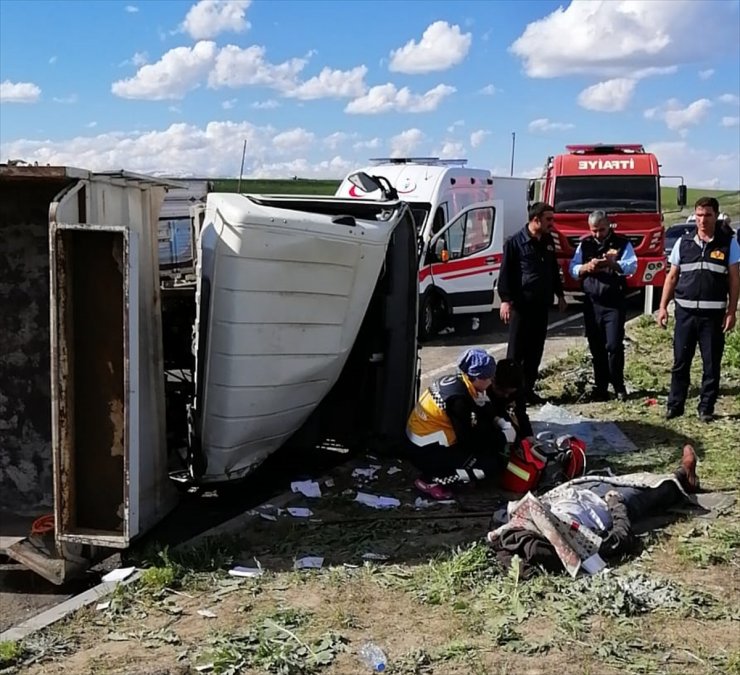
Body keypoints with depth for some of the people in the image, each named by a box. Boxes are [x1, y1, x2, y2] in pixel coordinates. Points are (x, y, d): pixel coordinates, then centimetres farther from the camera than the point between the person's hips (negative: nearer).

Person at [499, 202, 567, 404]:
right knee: (516, 350, -2)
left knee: (536, 350, 9)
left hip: (542, 304, 7)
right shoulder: (515, 242, -8)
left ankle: (528, 389, 17)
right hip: (521, 304, -7)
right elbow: (505, 272, -10)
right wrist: (506, 300, -16)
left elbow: (554, 270, 23)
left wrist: (559, 294, 22)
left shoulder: (548, 241, 13)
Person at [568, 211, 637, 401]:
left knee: (614, 346, -8)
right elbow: (572, 269, 8)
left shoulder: (622, 244, 2)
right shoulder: (585, 245, 11)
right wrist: (586, 267, -14)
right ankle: (600, 387, 13)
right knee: (596, 348, 6)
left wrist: (613, 264, -30)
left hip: (614, 304, -3)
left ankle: (618, 386, 6)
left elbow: (632, 266, -11)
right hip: (591, 303, 3)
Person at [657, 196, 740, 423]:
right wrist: (663, 306, 3)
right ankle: (675, 405, 16)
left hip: (713, 314, -1)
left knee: (711, 364, 5)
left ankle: (706, 408, 15)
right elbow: (672, 276, 9)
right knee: (680, 361, 7)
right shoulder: (683, 242, 5)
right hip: (685, 312, 2)